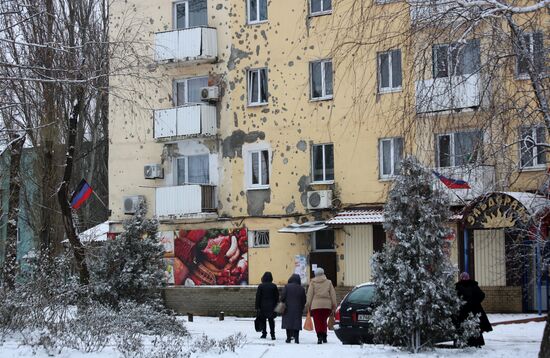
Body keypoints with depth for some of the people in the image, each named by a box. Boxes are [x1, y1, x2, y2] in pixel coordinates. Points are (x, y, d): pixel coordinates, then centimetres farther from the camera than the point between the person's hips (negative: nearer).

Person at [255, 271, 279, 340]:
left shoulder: (261, 286, -5)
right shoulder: (274, 286, 0)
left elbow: (258, 297, -4)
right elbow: (277, 297, 4)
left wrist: (257, 307, 0)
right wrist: (276, 306, 11)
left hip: (263, 306, -2)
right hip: (271, 306, 2)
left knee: (263, 320, 9)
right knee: (271, 321, 5)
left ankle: (264, 334, 9)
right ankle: (272, 335, -2)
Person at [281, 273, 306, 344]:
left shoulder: (287, 287, -4)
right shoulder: (301, 288, 4)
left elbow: (283, 296, -8)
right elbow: (304, 300, 8)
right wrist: (302, 308, 17)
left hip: (288, 309, -1)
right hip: (298, 309, 1)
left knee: (288, 322, 5)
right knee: (297, 324, 3)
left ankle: (289, 338, 4)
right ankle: (296, 338, -3)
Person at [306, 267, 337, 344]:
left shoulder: (313, 283, 5)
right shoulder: (328, 282, 9)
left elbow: (309, 294, 1)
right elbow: (333, 294, 8)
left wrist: (308, 305, 4)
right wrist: (334, 305, 10)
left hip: (316, 305, -2)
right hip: (327, 304, 2)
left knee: (317, 322, -2)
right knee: (324, 321, 15)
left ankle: (320, 336, -17)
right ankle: (324, 337, 12)